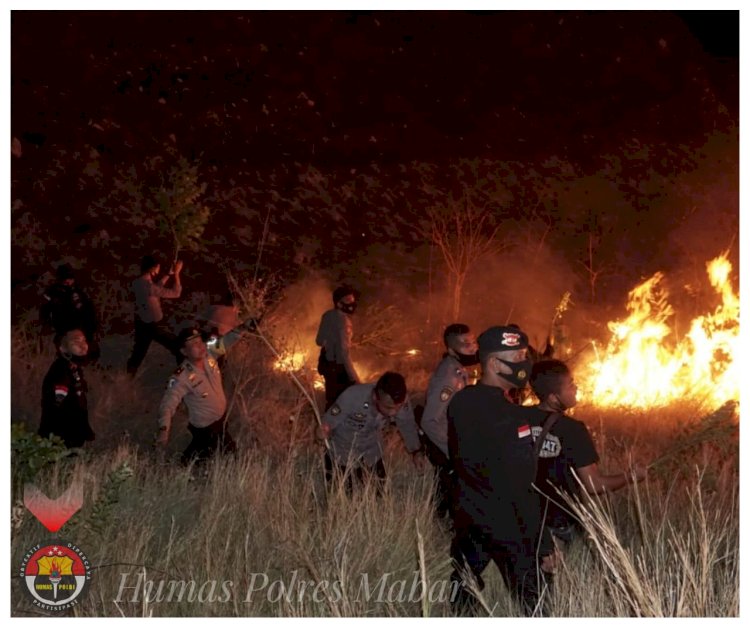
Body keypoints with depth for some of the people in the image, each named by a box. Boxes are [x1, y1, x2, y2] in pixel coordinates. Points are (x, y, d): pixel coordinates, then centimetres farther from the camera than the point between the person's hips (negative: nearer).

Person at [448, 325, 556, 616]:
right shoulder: (509, 417, -22)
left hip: (467, 516, 8)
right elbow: (521, 489, -23)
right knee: (532, 603, 2)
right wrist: (544, 543, -18)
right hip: (507, 527, -8)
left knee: (462, 596, 17)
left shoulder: (460, 402, 1)